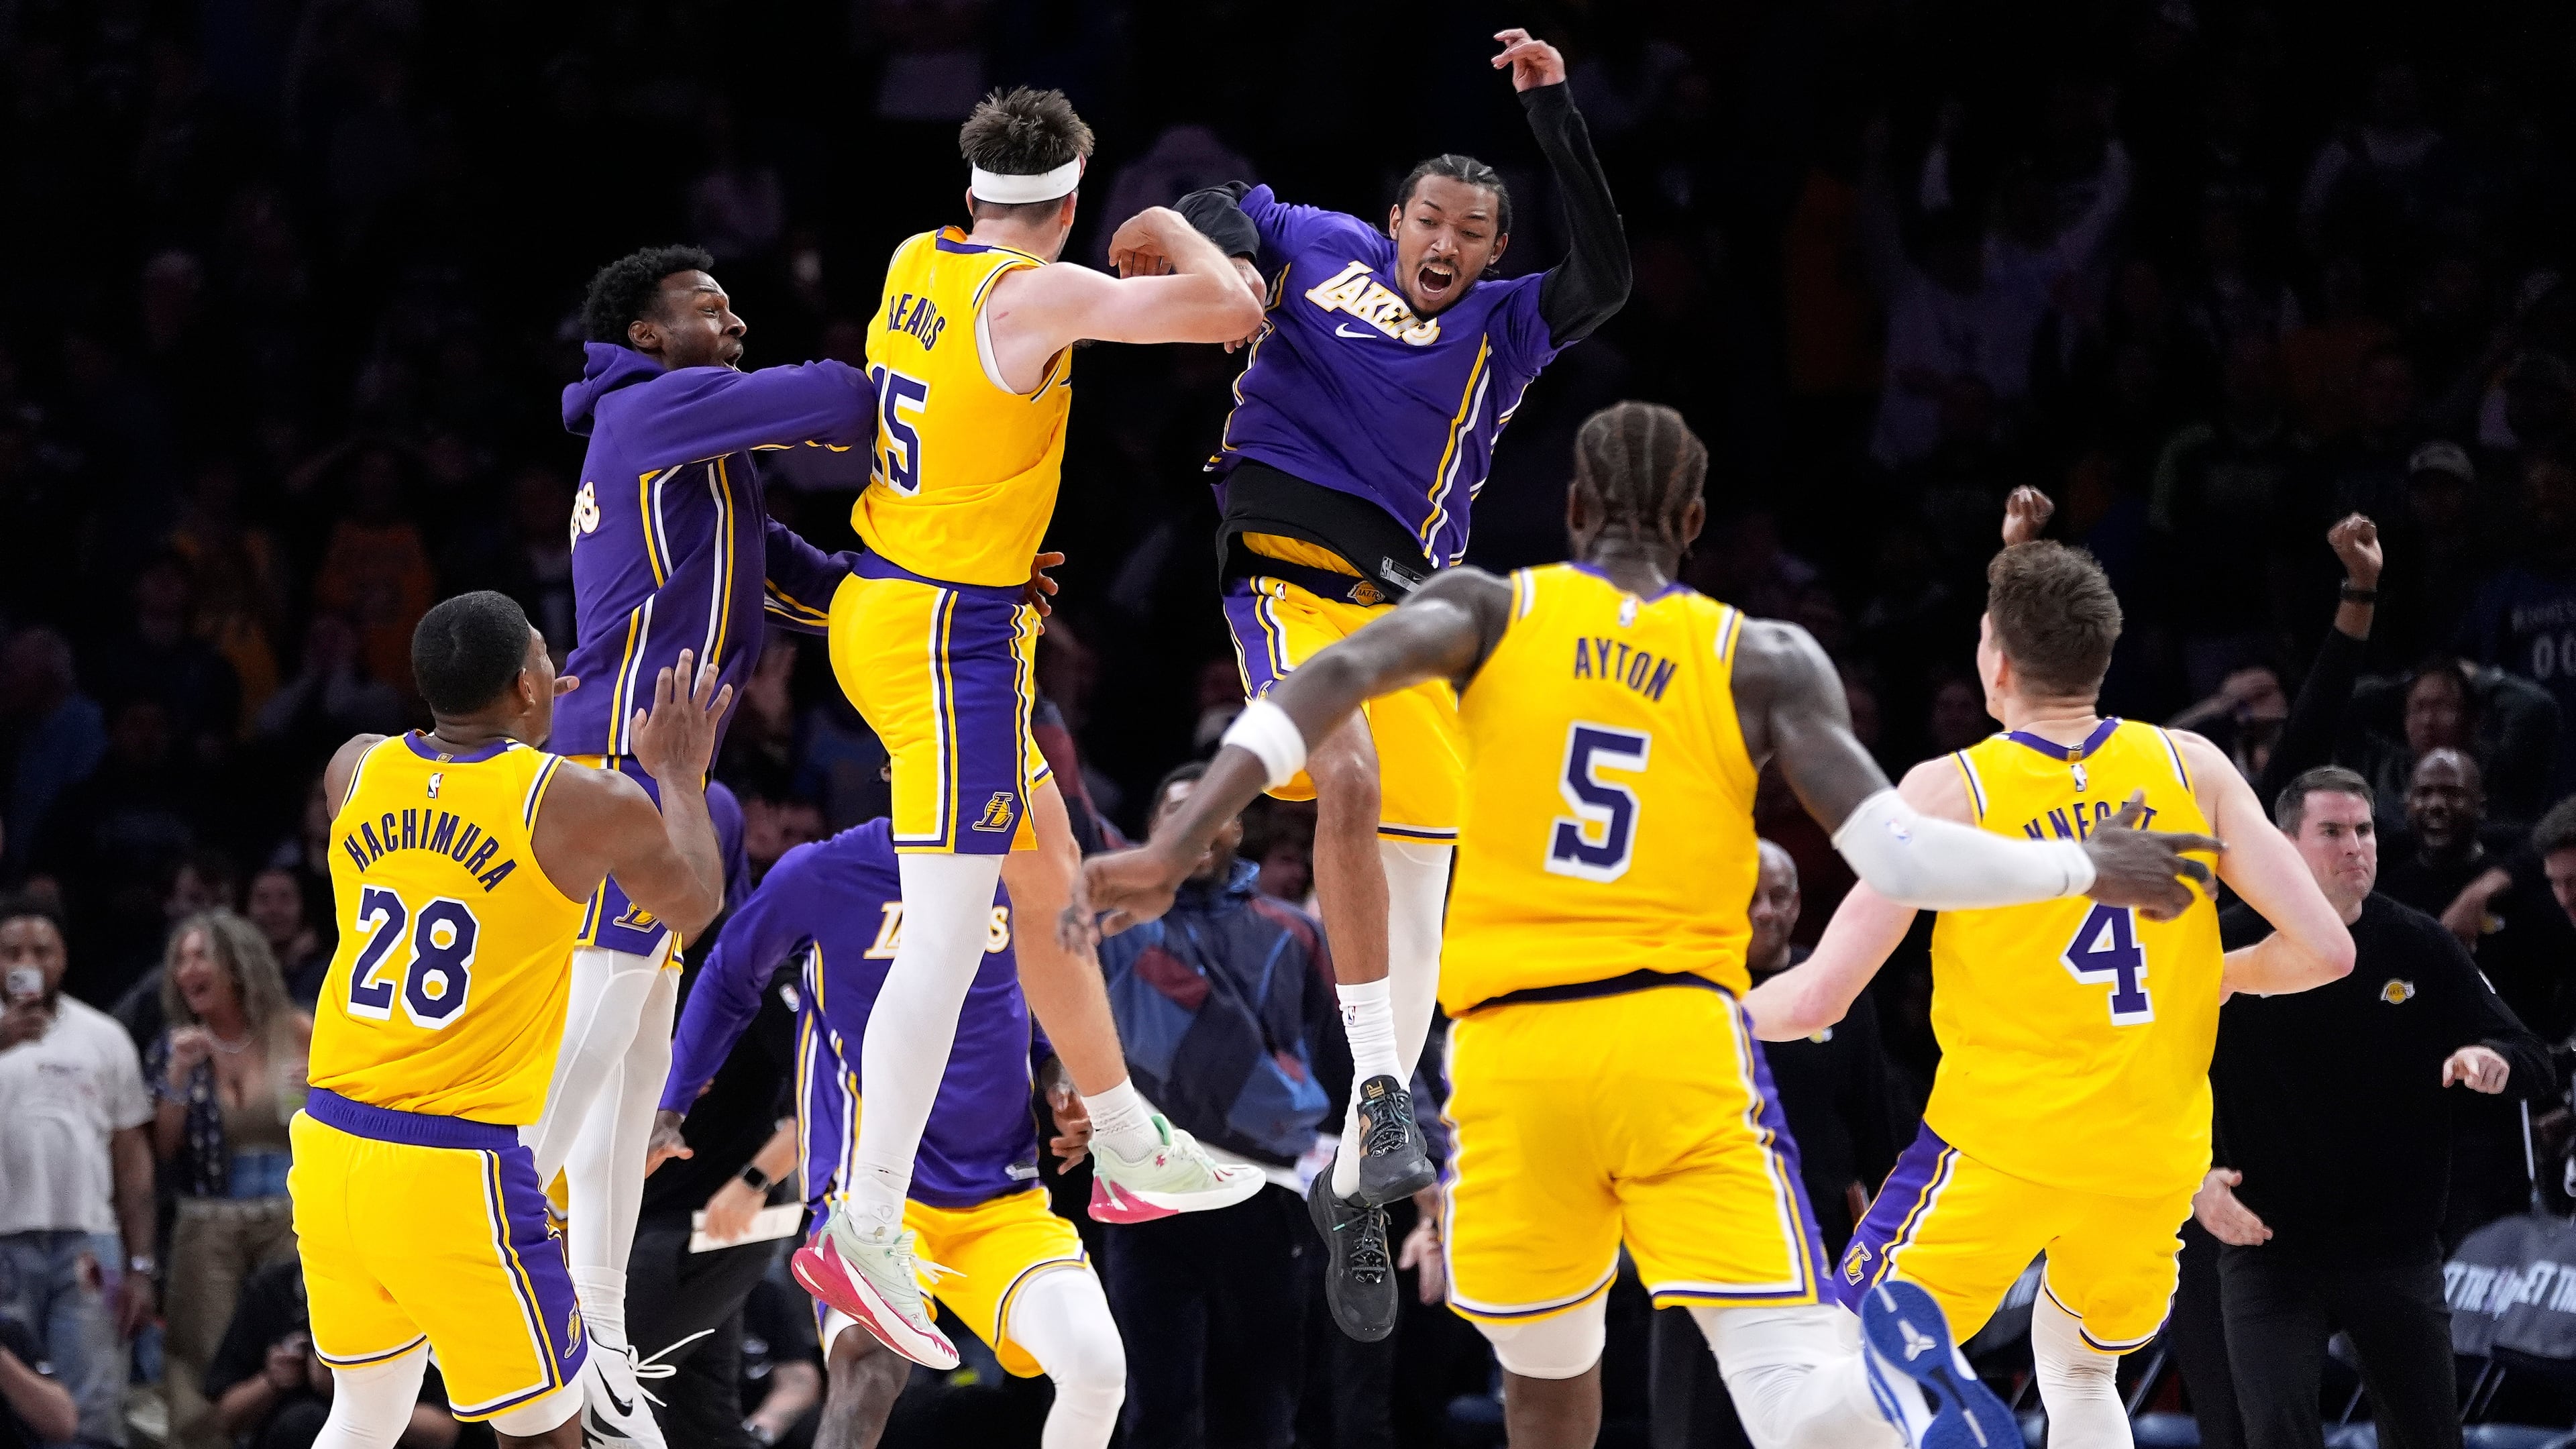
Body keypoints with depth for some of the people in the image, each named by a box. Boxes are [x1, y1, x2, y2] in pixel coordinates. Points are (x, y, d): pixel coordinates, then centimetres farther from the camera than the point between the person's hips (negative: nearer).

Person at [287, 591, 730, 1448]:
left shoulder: (355, 770, 4)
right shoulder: (583, 805, -8)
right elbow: (695, 906, 13)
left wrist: (511, 732, 35)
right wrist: (681, 776, 28)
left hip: (328, 1149, 5)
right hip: (461, 1174, -5)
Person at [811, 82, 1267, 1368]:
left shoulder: (917, 263, 6)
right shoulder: (1034, 296, -19)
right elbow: (1234, 310, -21)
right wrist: (1172, 236, -1)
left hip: (880, 608, 9)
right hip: (954, 634, -9)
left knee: (1052, 878, 21)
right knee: (946, 935, -11)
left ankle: (1128, 1152, 34)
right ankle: (864, 1233, -16)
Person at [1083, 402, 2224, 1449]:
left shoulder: (1487, 610, 10)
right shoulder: (1765, 663, 8)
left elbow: (1331, 680, -9)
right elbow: (1891, 855, -1)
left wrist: (1179, 846, -13)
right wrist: (2087, 871, 13)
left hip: (1512, 1048, 1)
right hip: (1679, 1037, -1)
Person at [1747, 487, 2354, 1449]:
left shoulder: (1949, 790, -7)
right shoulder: (2190, 768, 1)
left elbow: (1820, 997, -11)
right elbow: (2324, 948, -1)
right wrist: (2224, 976, 20)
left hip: (1998, 1149, -4)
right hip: (2155, 1157, 4)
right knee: (2080, 1371, 28)